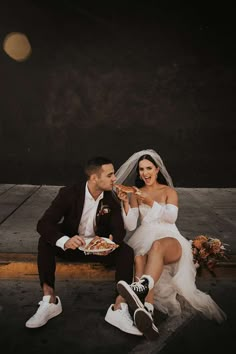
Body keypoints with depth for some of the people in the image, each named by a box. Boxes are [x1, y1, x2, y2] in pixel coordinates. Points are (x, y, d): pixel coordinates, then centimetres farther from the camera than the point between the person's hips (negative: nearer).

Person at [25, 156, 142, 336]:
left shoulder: (112, 199, -11)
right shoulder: (69, 193, -20)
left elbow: (119, 229, -13)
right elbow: (43, 224, -27)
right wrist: (65, 241, -48)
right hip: (71, 245, -1)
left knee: (127, 252, -25)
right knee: (45, 242, -29)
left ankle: (119, 308, -25)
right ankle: (50, 300, -23)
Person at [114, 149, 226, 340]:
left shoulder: (169, 191, 15)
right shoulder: (135, 194, 18)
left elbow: (171, 217, -4)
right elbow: (130, 225, 6)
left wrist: (150, 202, -15)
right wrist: (125, 203, -8)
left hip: (169, 238, -2)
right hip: (144, 238, 2)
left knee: (158, 246, -40)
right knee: (139, 258, -35)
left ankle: (141, 288, -64)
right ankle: (147, 310, -52)